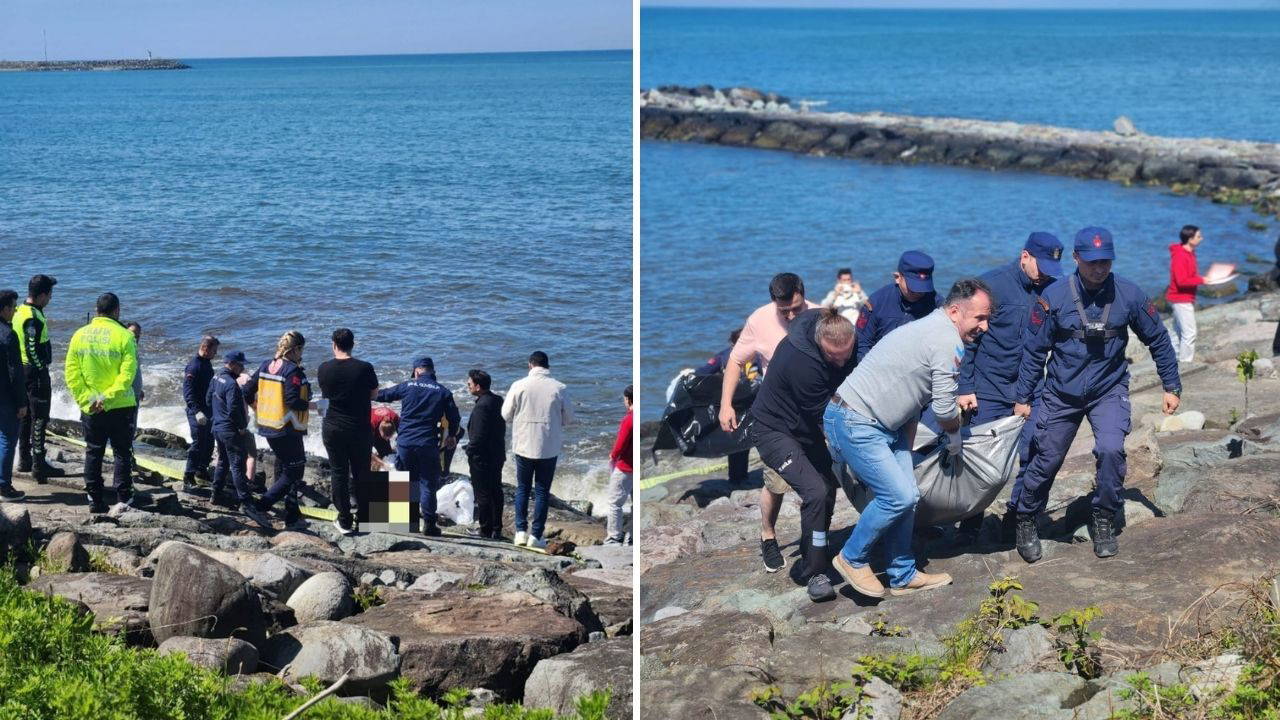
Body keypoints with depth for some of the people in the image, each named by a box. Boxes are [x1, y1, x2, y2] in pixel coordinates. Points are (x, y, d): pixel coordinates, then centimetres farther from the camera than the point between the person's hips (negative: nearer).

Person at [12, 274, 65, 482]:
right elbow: (33, 349, -25)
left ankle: (24, 460, 25)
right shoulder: (33, 317, -20)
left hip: (21, 370, 10)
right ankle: (39, 465, -4)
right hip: (35, 371, -10)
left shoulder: (18, 312, 10)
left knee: (25, 416, 17)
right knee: (39, 419, -5)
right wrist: (42, 371, -18)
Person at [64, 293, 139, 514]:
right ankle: (123, 499, 4)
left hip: (90, 409, 3)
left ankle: (94, 500, 13)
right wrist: (108, 397, -15)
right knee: (122, 453, 6)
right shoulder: (124, 336, -10)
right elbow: (127, 374, -17)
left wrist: (86, 398, -3)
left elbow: (71, 373, -1)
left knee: (93, 453, 12)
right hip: (120, 407, -3)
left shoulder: (79, 335, 2)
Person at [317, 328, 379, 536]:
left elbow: (325, 393, 8)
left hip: (333, 429, 1)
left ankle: (345, 521, 10)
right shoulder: (364, 368, -13)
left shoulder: (324, 369, -7)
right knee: (361, 473, 12)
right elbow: (374, 394, 1)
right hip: (360, 430, -1)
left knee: (338, 473, 9)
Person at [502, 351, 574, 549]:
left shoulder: (519, 386, -9)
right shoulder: (559, 388, -9)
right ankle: (536, 535, 10)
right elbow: (569, 417, 1)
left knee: (522, 488, 16)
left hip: (523, 445, 0)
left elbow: (506, 414, -2)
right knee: (542, 491, 9)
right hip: (549, 447, 0)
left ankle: (521, 531, 12)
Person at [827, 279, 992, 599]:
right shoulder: (948, 341, -18)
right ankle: (853, 559, 7)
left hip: (885, 425, 10)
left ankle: (903, 576, 19)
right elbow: (944, 409, -16)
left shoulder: (931, 329, 15)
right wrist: (955, 437, 5)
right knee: (898, 496, -12)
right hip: (856, 425, -10)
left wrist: (907, 450, 17)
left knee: (907, 497, 8)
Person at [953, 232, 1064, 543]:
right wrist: (964, 388, -11)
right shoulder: (991, 284, -9)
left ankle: (1018, 515, 17)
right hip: (989, 393, -3)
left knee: (1034, 457, -1)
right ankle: (970, 525, 16)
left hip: (1034, 393, 4)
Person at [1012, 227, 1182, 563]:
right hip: (1061, 393, 0)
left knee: (1111, 449, -21)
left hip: (1109, 390, 0)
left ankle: (1104, 523, 0)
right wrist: (1022, 397, 0)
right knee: (1046, 459, 4)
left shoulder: (1128, 295, -10)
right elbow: (1035, 350, -4)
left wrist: (1171, 386, 6)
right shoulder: (1054, 297, -13)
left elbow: (1158, 340, 4)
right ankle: (1026, 522, 29)